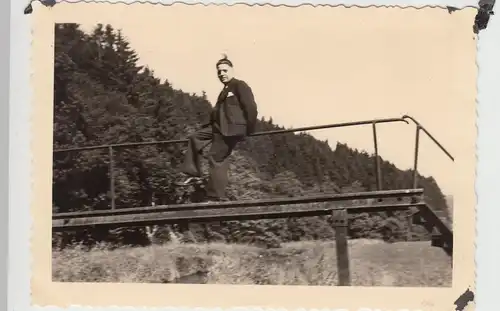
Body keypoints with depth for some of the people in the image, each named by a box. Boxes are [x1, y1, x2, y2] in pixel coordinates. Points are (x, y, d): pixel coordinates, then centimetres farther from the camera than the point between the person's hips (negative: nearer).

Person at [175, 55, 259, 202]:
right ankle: (192, 173, 15)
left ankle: (217, 197, -9)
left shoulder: (240, 85, -7)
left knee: (217, 159, -12)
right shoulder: (224, 91, 24)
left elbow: (251, 107, -15)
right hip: (219, 127, 11)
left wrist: (249, 130, -17)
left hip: (231, 129, -10)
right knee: (195, 138, 15)